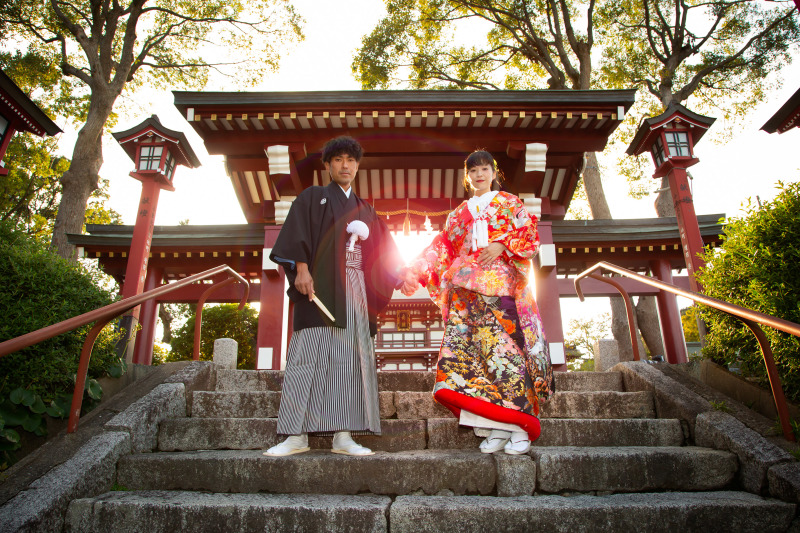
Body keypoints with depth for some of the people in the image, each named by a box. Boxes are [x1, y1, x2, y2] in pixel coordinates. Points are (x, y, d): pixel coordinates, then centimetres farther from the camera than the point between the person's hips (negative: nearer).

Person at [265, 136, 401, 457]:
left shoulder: (365, 210, 25)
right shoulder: (312, 198, 13)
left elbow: (383, 253, 21)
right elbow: (296, 233, -2)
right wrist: (301, 268, -17)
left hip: (355, 287, 4)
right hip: (320, 284, -4)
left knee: (350, 357, -2)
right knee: (310, 353, -10)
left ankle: (343, 436, -1)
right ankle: (297, 436, -6)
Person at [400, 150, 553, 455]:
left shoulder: (509, 202, 18)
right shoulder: (458, 214, 26)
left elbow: (530, 234, 6)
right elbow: (441, 248, 18)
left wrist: (502, 246, -11)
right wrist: (415, 271, 6)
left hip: (502, 284, -3)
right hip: (467, 287, 3)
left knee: (504, 344, -16)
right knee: (468, 347, -11)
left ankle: (519, 425, -14)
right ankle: (495, 428, -11)